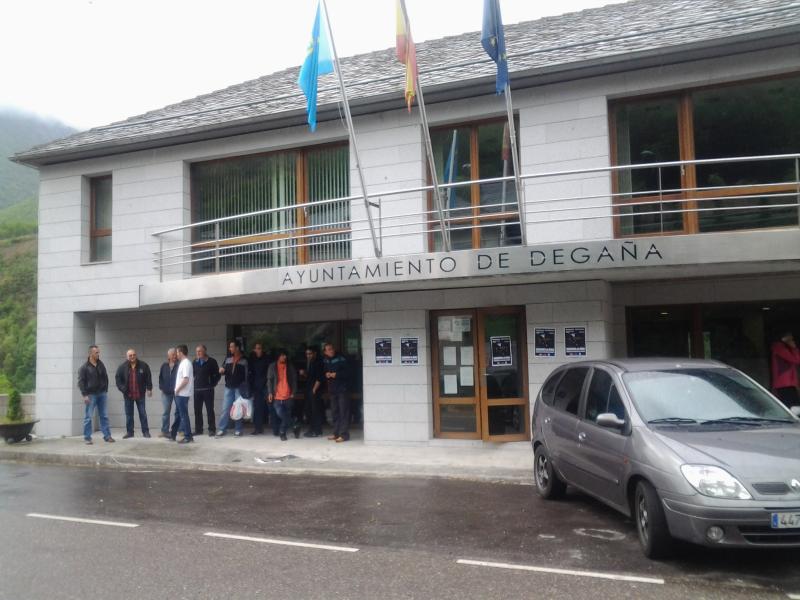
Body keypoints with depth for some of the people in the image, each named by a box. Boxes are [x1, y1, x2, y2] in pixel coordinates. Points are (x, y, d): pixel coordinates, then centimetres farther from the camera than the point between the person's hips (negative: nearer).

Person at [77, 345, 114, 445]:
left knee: (104, 416, 7)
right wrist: (84, 395, -15)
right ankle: (87, 438, 9)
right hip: (91, 395, -5)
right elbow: (81, 382, -9)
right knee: (88, 417, 1)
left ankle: (107, 436, 12)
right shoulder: (84, 367, -7)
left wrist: (106, 390, 10)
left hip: (102, 393, 5)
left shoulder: (101, 365, 8)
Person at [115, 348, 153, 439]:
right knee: (129, 414, 7)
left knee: (143, 413, 4)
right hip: (128, 395, 1)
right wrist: (123, 389, -8)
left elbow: (148, 378, 3)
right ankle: (129, 432, 16)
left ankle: (145, 431, 10)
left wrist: (149, 388, -2)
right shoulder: (122, 367, -2)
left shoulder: (143, 365, -3)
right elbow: (118, 379, 2)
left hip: (140, 394, -1)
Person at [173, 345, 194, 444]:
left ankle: (188, 437, 0)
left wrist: (177, 389, -14)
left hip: (182, 394, -10)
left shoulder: (186, 363, -16)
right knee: (179, 414, 13)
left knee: (184, 415, -5)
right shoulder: (184, 363, 14)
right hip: (180, 394, 10)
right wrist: (177, 390, 13)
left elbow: (185, 380, -24)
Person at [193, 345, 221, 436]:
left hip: (208, 390, -5)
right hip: (197, 390, 5)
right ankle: (198, 429, 15)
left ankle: (212, 429, 2)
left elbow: (217, 374, -2)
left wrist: (212, 384, -6)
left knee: (210, 410, -2)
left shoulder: (211, 362, -3)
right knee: (197, 410, 7)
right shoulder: (195, 362, 10)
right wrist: (194, 383, 8)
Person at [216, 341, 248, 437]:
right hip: (229, 387, 3)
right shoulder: (228, 359, 9)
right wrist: (221, 370, -8)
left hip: (239, 388, -3)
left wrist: (245, 387, -7)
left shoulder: (244, 360, -2)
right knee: (225, 408, 0)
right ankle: (221, 429, 4)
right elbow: (223, 370, 17)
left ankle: (237, 430, 9)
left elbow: (247, 375, -1)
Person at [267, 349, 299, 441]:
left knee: (286, 415, 0)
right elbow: (269, 380, 6)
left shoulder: (290, 366, 7)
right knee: (281, 415, -11)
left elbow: (294, 380, 7)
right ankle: (295, 424, 6)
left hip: (288, 396, 0)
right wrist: (270, 393, -3)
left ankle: (282, 432, 16)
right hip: (277, 396, 0)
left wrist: (293, 392, 0)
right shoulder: (272, 366, 6)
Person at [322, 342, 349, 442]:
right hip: (332, 389, 6)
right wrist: (326, 375, -1)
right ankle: (336, 433, 21)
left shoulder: (341, 359, -9)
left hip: (342, 389, -6)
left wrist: (336, 374, -18)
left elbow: (347, 372, -12)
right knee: (334, 412, 12)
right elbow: (323, 372, 20)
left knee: (343, 412, -6)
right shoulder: (325, 361, 9)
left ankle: (344, 434, -6)